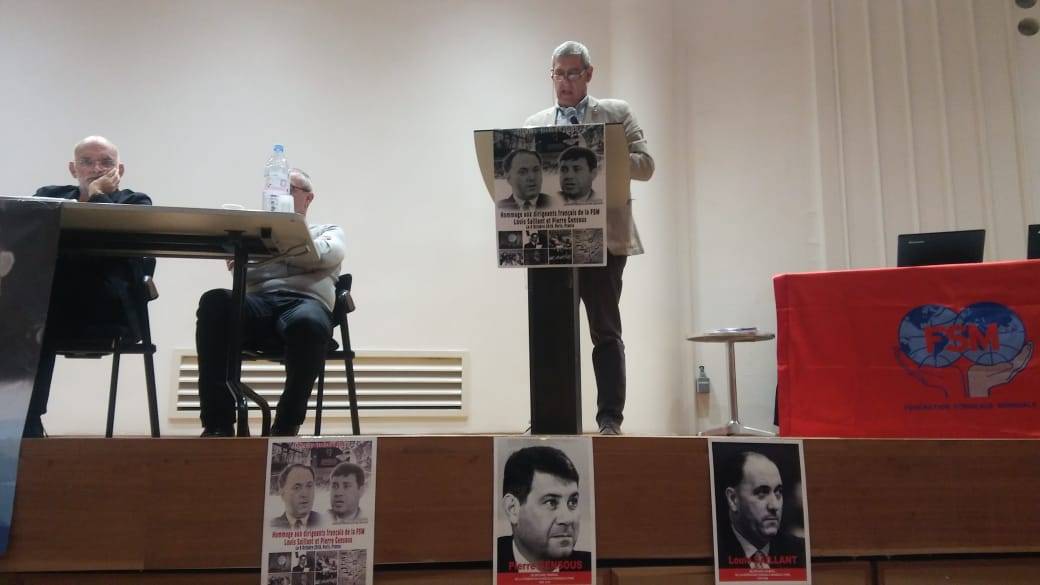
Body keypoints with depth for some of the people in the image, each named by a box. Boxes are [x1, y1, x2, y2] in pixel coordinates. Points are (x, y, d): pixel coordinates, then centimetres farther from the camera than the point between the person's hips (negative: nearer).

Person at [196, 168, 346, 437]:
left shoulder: (329, 231, 26)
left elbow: (324, 254, 0)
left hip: (305, 301, -2)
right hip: (259, 304, 3)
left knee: (308, 323, -41)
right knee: (214, 302, -32)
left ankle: (286, 426, -25)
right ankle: (218, 424, -31)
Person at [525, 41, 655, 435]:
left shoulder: (616, 113, 9)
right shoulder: (535, 124, 16)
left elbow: (645, 166, 1)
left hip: (602, 239, -2)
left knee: (605, 331, -1)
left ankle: (610, 418, 3)